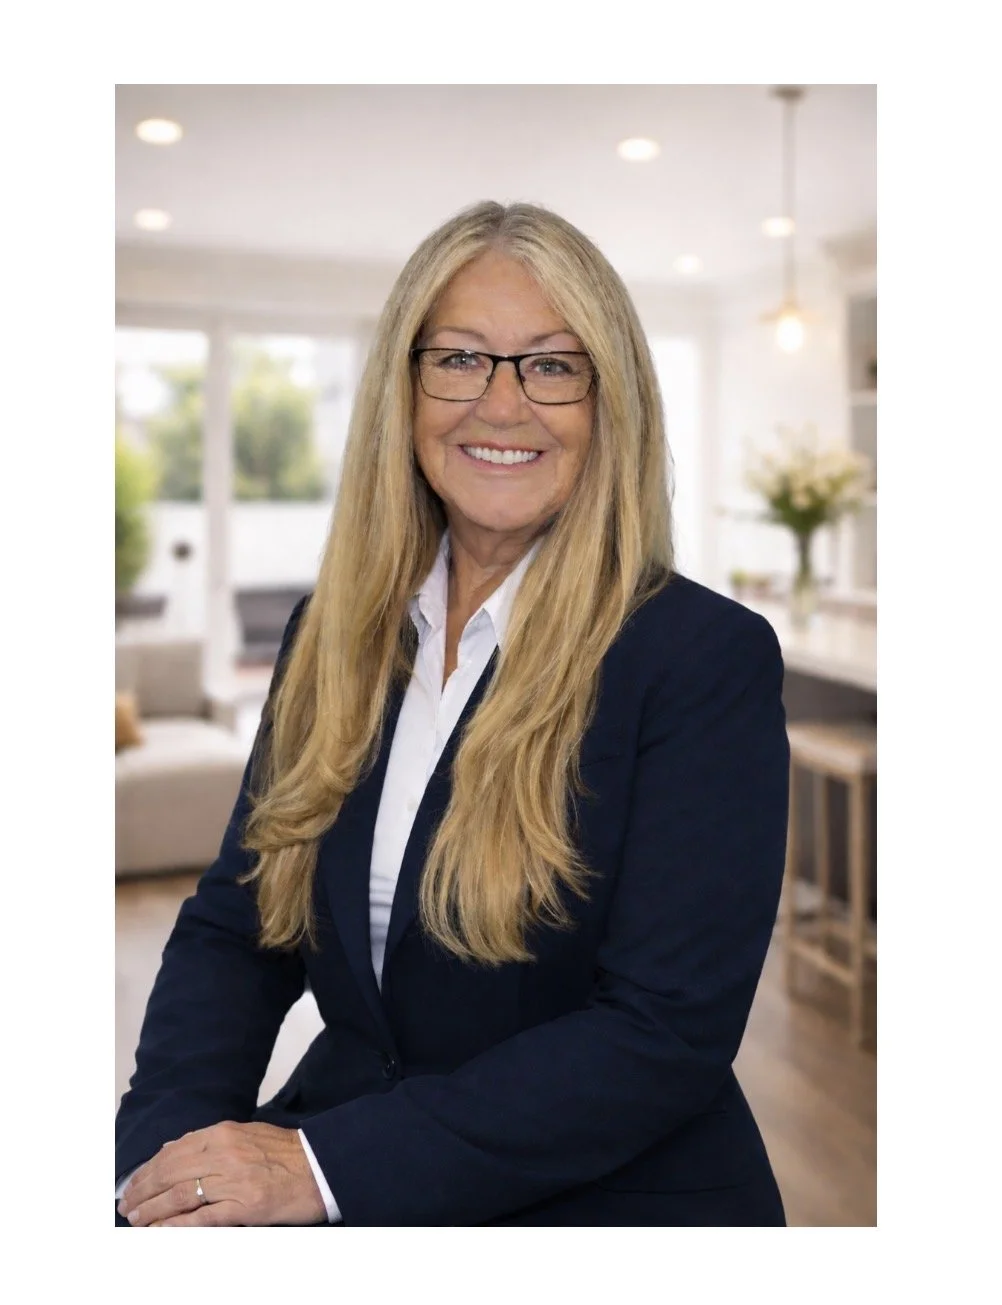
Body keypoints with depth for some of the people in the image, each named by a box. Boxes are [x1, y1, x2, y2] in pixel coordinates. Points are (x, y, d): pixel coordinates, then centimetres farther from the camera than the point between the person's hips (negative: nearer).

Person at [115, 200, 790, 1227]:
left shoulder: (709, 656, -11)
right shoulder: (335, 635, 5)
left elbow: (669, 1032, -15)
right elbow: (233, 930, 5)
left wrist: (328, 1166, -20)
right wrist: (169, 1147, -12)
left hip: (607, 1202, -3)